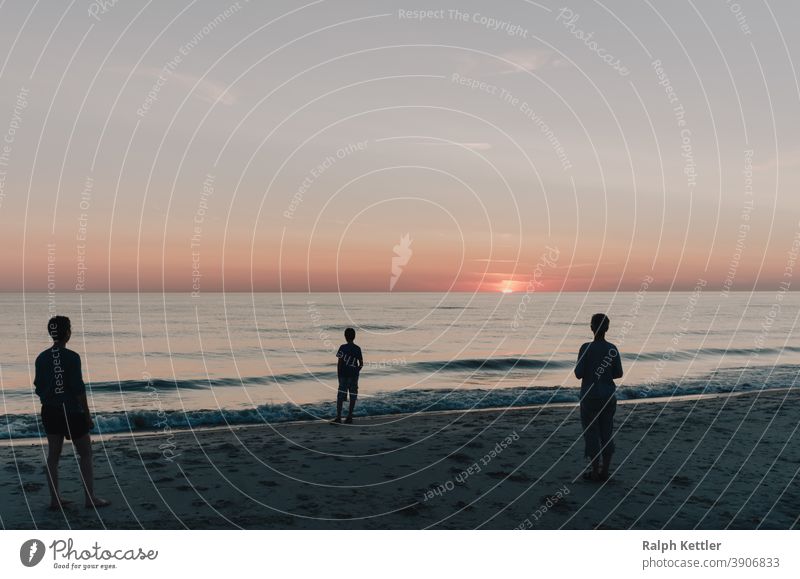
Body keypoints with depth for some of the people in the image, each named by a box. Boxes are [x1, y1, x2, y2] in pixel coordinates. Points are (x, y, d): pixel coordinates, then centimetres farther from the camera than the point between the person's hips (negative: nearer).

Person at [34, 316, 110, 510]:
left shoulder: (41, 358, 3)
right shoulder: (71, 357, -15)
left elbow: (38, 388, 9)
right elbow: (79, 390, -16)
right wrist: (88, 416, -9)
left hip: (49, 412, 6)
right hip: (71, 412, -6)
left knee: (53, 454, 12)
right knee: (86, 453, 6)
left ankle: (55, 498, 17)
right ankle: (91, 497, 9)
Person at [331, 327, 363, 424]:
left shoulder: (343, 347, -7)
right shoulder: (357, 349, 2)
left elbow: (339, 362, -9)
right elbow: (361, 363, 3)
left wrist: (338, 374, 0)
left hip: (343, 375, -3)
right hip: (354, 376, 3)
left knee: (340, 396, -1)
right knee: (352, 396, 9)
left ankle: (338, 417, -9)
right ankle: (349, 417, 12)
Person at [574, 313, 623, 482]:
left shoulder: (586, 348, -13)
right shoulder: (613, 349, -2)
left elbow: (578, 374, -13)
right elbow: (619, 374, 3)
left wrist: (578, 368, 8)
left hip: (590, 396, -4)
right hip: (608, 396, 4)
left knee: (590, 431, 4)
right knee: (607, 432, 9)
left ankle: (595, 470, 4)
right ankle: (605, 470, 13)